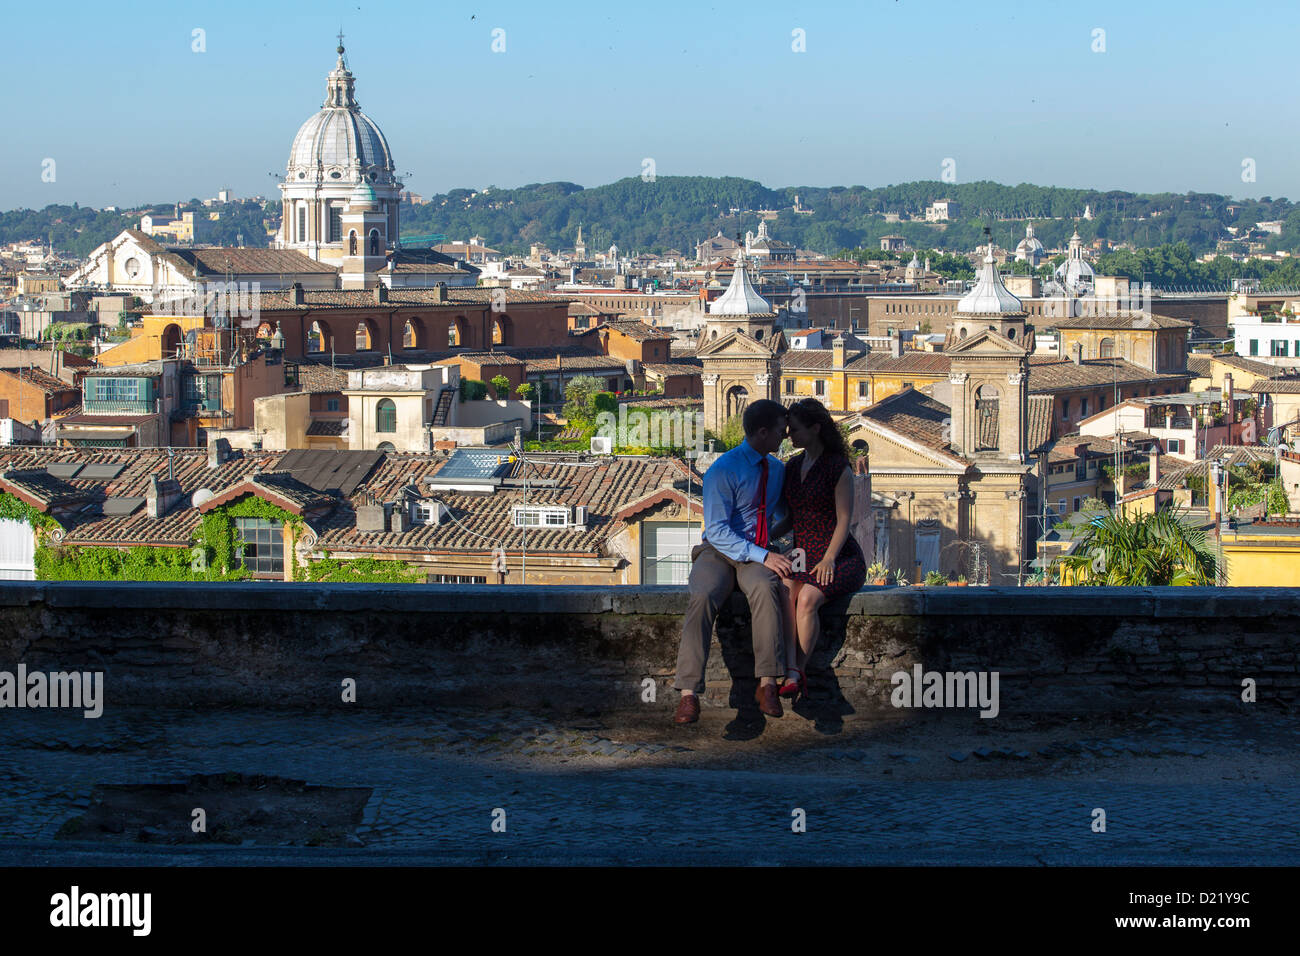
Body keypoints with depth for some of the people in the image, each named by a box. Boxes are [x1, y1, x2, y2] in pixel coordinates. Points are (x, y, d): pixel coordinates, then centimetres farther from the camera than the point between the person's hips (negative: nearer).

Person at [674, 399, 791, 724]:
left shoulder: (777, 469, 14)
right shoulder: (723, 470, -8)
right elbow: (717, 530, -15)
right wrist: (761, 556, -23)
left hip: (760, 556, 3)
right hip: (719, 553, -3)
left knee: (764, 588, -35)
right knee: (703, 597, -36)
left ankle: (766, 685, -38)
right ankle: (689, 694, -37)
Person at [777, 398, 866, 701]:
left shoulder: (838, 468, -6)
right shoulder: (792, 466, 14)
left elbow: (844, 520, -9)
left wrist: (828, 559, -18)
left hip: (840, 557, -5)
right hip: (801, 554, 5)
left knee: (807, 599, -33)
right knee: (784, 592, -29)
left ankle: (799, 672, -23)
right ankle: (791, 675, -39)